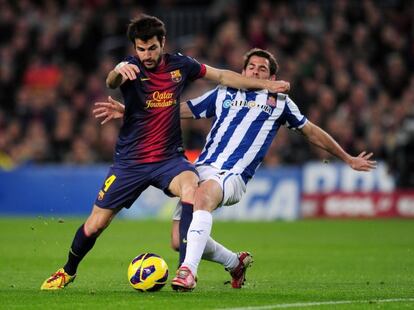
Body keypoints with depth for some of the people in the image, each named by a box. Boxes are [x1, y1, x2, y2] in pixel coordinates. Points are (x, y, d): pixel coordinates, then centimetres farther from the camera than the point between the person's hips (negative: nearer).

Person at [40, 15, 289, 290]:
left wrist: (266, 84, 10)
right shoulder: (132, 67, -12)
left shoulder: (179, 65, 0)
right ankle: (68, 271, 30)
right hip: (130, 161, -1)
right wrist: (118, 72, -61)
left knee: (191, 188, -32)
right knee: (95, 225, 1)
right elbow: (111, 82, -36)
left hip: (169, 158, 1)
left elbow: (222, 76, 13)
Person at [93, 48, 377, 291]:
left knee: (205, 193, -40)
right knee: (180, 239, -10)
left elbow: (312, 131, 31)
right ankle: (236, 262, 21)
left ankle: (189, 270, -48)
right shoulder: (223, 94, 23)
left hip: (233, 176, -4)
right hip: (203, 169, 4)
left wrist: (348, 159, 34)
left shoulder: (279, 102, 20)